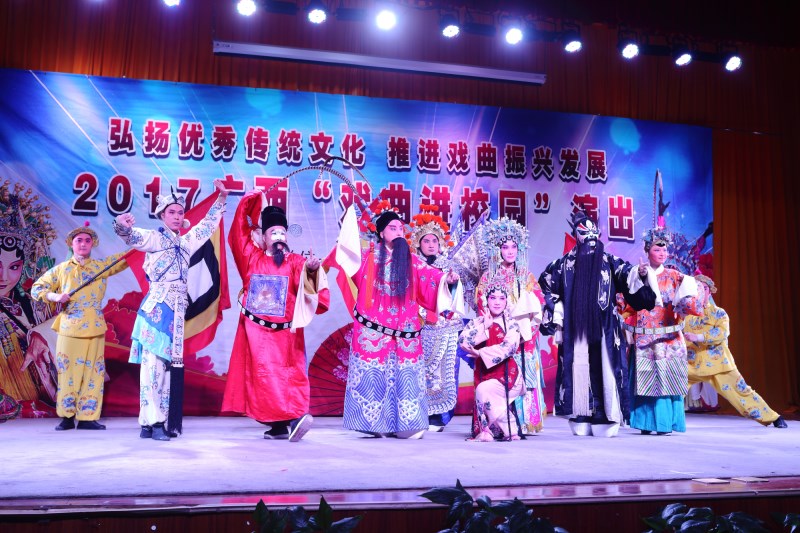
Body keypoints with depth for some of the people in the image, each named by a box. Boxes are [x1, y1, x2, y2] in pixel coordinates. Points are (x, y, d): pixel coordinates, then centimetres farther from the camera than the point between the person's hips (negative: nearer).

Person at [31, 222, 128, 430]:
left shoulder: (103, 265, 10)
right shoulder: (60, 269, 10)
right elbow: (36, 288, 11)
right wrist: (55, 296, -9)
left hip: (95, 328, 1)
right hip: (68, 327, -1)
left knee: (93, 372, 0)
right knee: (68, 371, 0)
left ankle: (87, 417, 5)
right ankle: (67, 417, 10)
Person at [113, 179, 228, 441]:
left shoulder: (186, 242, 19)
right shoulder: (154, 238, 1)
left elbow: (208, 224, 30)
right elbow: (133, 237, -18)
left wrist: (221, 198, 30)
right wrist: (122, 227, -41)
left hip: (177, 310, 7)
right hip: (156, 307, -6)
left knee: (167, 364, 6)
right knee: (152, 363, -11)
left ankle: (155, 423, 11)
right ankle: (151, 422, -12)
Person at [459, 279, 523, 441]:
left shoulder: (511, 324, 2)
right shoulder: (477, 322, 7)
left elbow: (508, 348, -14)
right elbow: (463, 342, -8)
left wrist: (481, 353, -14)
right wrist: (484, 327, -12)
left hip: (507, 373, -3)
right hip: (483, 373, 3)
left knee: (484, 390, -25)